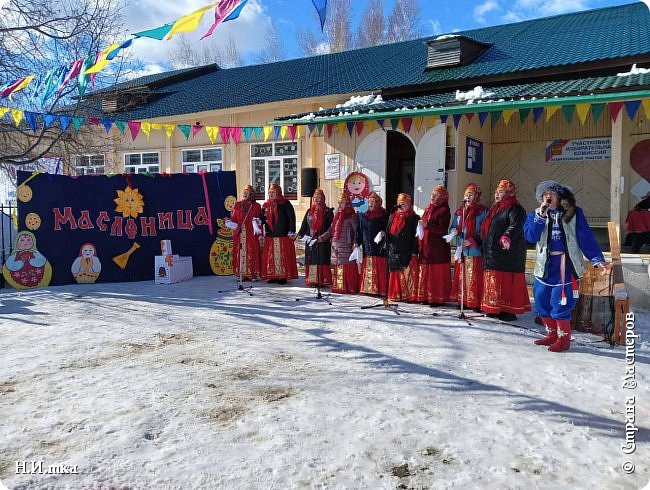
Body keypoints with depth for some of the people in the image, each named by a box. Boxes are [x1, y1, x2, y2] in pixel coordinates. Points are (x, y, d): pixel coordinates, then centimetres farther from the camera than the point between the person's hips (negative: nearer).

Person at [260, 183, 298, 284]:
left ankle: (283, 276, 2)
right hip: (270, 235, 5)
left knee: (283, 256, -3)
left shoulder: (285, 204, -2)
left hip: (283, 235, -5)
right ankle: (273, 276, 13)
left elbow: (291, 218, -6)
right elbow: (263, 217, 14)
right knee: (270, 256, 6)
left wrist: (292, 231, -13)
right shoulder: (266, 205, 14)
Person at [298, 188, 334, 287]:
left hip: (322, 241, -4)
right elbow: (304, 224, 13)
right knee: (311, 261, 4)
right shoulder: (309, 211, 14)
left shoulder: (327, 211, 2)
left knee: (322, 261, -5)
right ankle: (312, 280, 9)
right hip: (310, 240, 4)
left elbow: (331, 226, -4)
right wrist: (300, 234, 0)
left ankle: (323, 280, -2)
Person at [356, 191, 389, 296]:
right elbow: (360, 230, 15)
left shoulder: (384, 215, 2)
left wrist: (384, 232, -20)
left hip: (379, 246, -4)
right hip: (367, 246, 4)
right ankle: (368, 288, 8)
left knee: (379, 270, -5)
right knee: (367, 269, 3)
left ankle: (379, 289, -1)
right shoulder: (364, 216, 14)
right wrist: (357, 242, 6)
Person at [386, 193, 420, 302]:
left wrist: (414, 252, -12)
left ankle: (409, 295, 0)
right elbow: (388, 233, 16)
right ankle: (395, 294, 13)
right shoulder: (392, 216, 15)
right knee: (395, 274, 6)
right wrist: (387, 245, 6)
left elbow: (416, 236, -6)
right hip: (394, 251, 5)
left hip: (407, 252, -4)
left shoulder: (414, 218, 0)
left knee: (407, 275, -6)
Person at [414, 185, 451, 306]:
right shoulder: (428, 208, 16)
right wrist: (421, 225, 3)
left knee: (437, 274, -3)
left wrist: (427, 225, -21)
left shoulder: (444, 210, -6)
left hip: (438, 248, -7)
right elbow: (423, 222, 24)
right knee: (425, 273, 7)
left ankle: (438, 298, 4)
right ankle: (427, 296, 14)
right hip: (425, 246, 7)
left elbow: (442, 230, -14)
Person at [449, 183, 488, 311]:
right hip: (461, 249, 6)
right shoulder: (459, 211, 16)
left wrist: (472, 240, -17)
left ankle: (476, 302, -2)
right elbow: (454, 227, 21)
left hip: (475, 250, -5)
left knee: (474, 277, -6)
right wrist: (454, 231, -2)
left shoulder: (482, 211, -2)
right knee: (461, 276, 6)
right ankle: (463, 300, 13)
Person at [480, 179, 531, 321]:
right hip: (492, 253, 9)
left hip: (507, 253, -9)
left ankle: (509, 311, -4)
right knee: (495, 282, 10)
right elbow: (486, 229, 30)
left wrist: (507, 237, -43)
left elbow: (516, 225, -25)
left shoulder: (515, 209, -7)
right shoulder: (495, 209, 21)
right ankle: (495, 309, 17)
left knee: (507, 282, -9)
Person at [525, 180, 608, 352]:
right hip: (544, 266, 4)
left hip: (565, 265, -3)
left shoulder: (574, 213, 1)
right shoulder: (536, 215, 7)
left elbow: (586, 237, -4)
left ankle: (564, 338, 12)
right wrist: (541, 216, -17)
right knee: (542, 303, 9)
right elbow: (530, 236, -8)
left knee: (560, 303, -6)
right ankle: (552, 334, 28)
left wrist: (597, 259, -13)